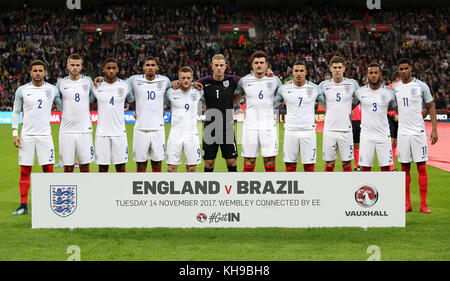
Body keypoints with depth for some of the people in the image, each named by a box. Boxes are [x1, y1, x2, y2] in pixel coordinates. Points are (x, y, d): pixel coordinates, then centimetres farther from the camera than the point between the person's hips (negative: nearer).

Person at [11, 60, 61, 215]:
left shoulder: (53, 90, 4)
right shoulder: (22, 90, 3)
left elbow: (63, 107, 14)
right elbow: (16, 112, 6)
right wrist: (15, 133, -1)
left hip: (45, 135, 0)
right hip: (26, 135, 0)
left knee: (48, 169, -3)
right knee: (25, 171, 1)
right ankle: (23, 205, 6)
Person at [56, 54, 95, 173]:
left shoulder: (87, 81, 5)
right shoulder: (61, 83, 4)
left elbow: (93, 98, 18)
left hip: (84, 130, 0)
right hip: (66, 130, 0)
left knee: (85, 166, 2)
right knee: (68, 167, 3)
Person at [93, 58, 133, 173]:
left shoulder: (124, 86, 2)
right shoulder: (97, 87, 3)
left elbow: (131, 101, 18)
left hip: (119, 132, 0)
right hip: (102, 133, 0)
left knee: (121, 167, 1)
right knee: (102, 168, 3)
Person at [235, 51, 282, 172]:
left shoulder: (274, 80, 4)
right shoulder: (244, 81, 4)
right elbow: (236, 98, 20)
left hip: (269, 126, 0)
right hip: (250, 127, 0)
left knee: (270, 163, -2)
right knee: (248, 164, 0)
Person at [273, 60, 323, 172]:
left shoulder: (315, 88, 2)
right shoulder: (284, 88, 4)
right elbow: (271, 105, 16)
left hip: (308, 130, -1)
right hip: (290, 131, 1)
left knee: (309, 165, -1)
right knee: (290, 165, 1)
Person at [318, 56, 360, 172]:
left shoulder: (352, 84, 1)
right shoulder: (324, 85, 3)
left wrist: (351, 111, 9)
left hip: (346, 130, -1)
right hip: (329, 130, 1)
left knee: (347, 163, 2)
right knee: (329, 164, 3)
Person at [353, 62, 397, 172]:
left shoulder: (389, 92, 0)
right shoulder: (360, 92, 1)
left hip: (384, 136, 0)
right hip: (366, 136, 0)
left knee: (386, 168, 1)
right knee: (365, 168, 1)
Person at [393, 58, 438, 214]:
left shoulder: (421, 86, -2)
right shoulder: (395, 87, 7)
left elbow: (431, 107, 3)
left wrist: (434, 129, -4)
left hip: (418, 131, -3)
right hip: (402, 132, 3)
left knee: (422, 167, -4)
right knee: (405, 168, 4)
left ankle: (423, 204, -1)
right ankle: (407, 204, 9)